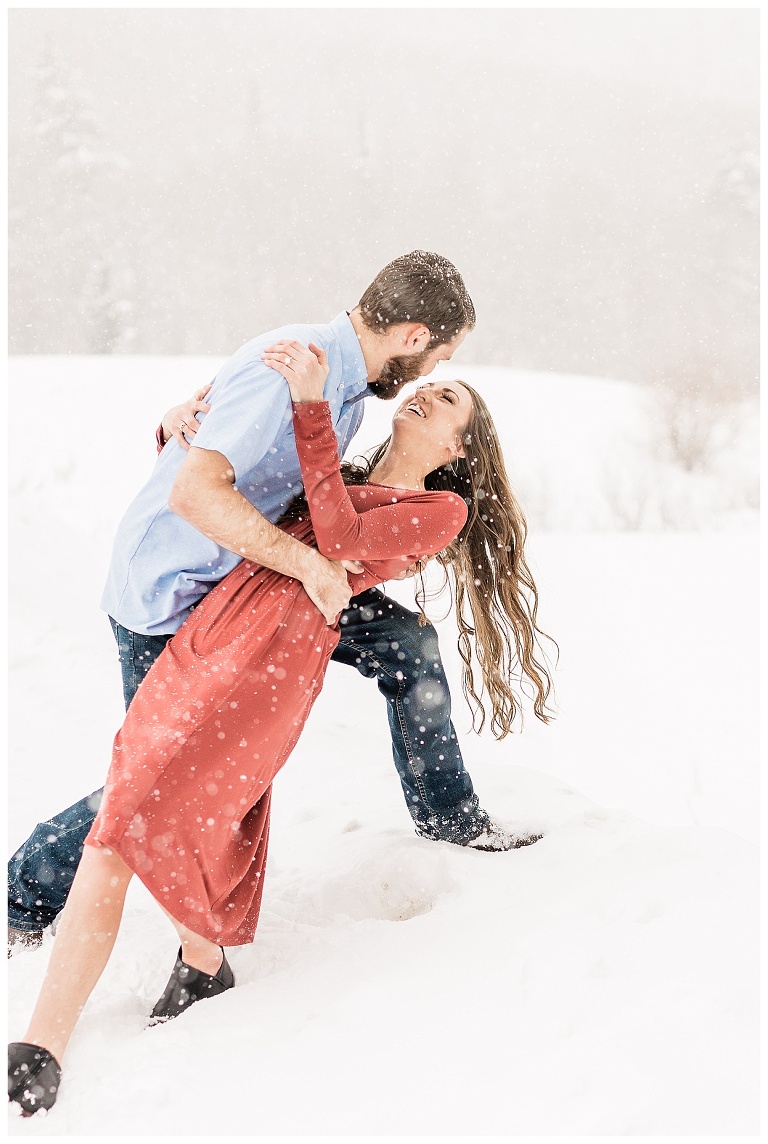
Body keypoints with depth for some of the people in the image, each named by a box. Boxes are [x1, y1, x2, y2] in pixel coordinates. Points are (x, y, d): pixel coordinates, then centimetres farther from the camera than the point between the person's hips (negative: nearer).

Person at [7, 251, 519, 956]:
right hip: (172, 595, -8)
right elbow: (195, 492, -38)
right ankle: (28, 897, 21)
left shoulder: (352, 382, 1)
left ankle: (449, 817, 20)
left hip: (256, 573, 8)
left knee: (408, 642, 3)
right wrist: (311, 566, -35)